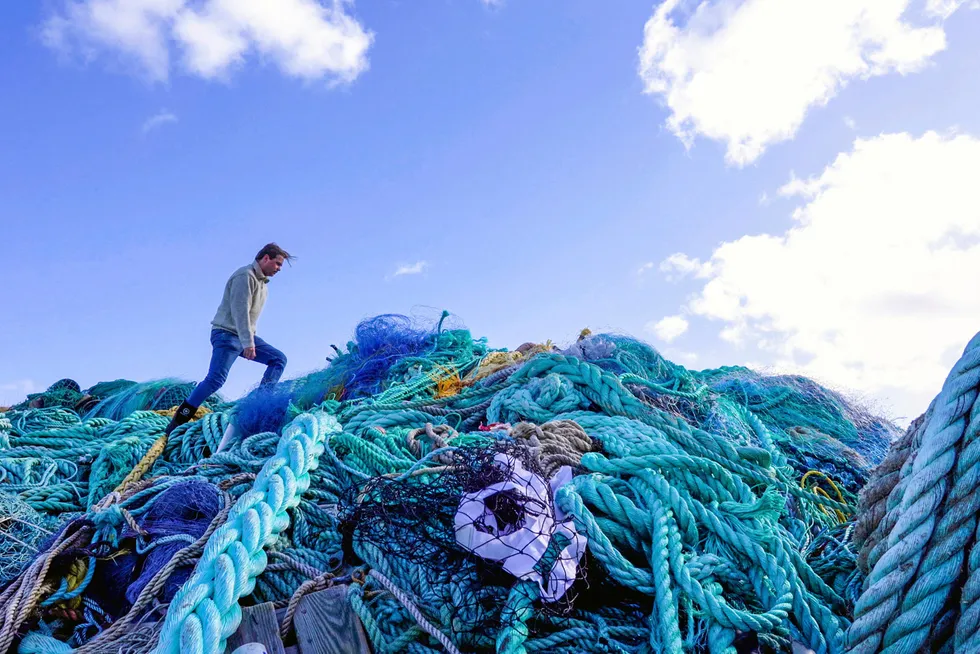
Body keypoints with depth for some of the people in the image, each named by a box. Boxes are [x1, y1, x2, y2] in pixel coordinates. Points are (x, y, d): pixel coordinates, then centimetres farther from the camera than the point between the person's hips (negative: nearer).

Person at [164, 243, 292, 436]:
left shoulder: (262, 281, 17)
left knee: (279, 359, 2)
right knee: (216, 378, -20)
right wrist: (248, 343, -28)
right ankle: (177, 422, -12)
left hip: (245, 337, 10)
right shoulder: (246, 276, -14)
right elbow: (240, 310, -23)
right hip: (227, 335, -10)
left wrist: (251, 339, 17)